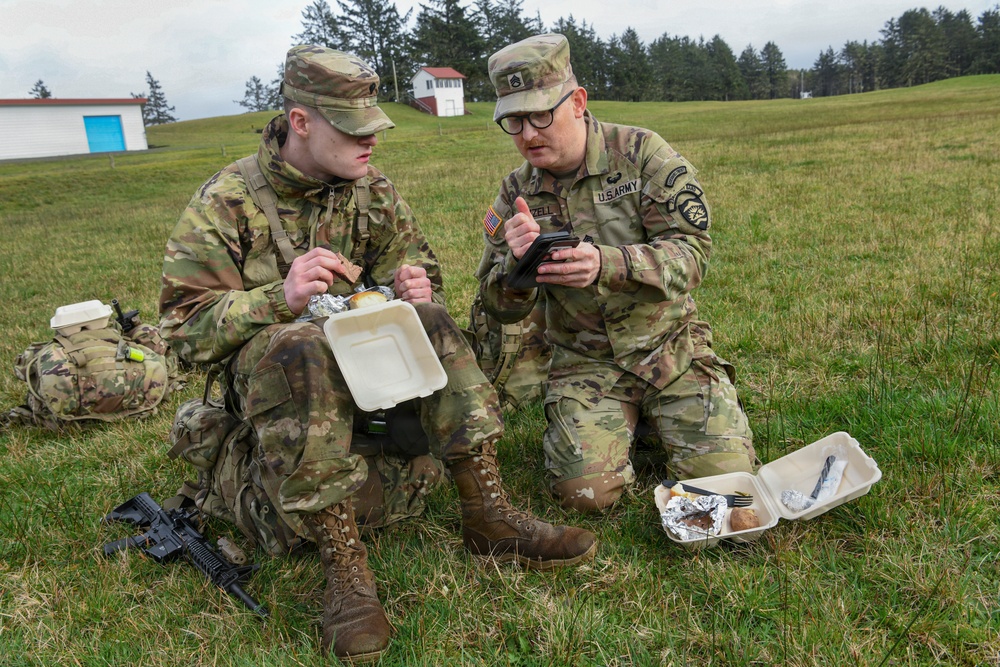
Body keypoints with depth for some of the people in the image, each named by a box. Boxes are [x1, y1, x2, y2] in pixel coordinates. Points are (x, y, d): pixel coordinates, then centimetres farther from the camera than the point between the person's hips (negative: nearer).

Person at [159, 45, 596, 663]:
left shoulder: (372, 190, 5)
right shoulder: (226, 203, -9)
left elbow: (421, 269, 10)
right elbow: (185, 328, -13)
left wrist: (416, 288, -16)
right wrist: (280, 298, -30)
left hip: (364, 356, 4)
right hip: (264, 366, -4)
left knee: (429, 320, -23)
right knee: (299, 346, -38)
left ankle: (488, 514, -23)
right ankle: (344, 565, -35)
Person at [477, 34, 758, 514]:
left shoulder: (642, 152, -8)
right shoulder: (516, 193, 0)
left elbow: (691, 252, -18)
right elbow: (500, 308, -2)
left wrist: (606, 264, -37)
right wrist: (517, 261, -27)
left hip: (669, 346, -1)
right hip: (584, 361, 1)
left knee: (723, 472, -14)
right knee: (586, 490, -18)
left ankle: (652, 417, 16)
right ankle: (615, 421, 14)